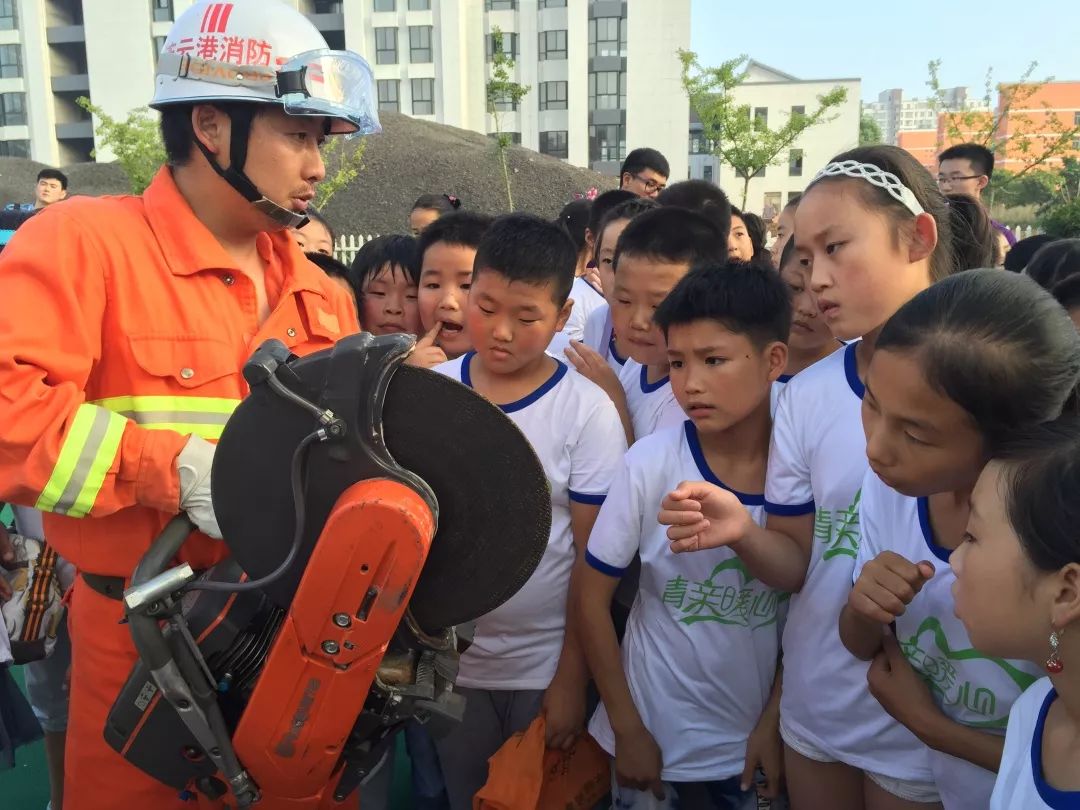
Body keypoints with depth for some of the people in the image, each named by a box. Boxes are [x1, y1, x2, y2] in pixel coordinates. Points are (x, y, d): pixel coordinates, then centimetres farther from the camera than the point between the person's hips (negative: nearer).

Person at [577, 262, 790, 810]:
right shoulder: (652, 463, -16)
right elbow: (591, 597, -9)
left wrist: (776, 723, -2)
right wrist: (627, 729, -6)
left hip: (758, 741, 1)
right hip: (655, 735, -1)